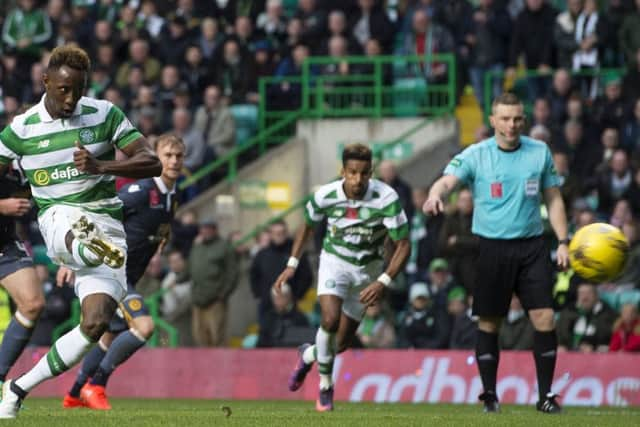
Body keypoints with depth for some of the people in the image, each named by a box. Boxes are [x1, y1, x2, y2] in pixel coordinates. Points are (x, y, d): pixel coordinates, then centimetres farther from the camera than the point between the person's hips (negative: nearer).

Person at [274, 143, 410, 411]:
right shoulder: (326, 196, -19)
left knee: (342, 343, 7)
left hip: (367, 269, 1)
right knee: (330, 319, -28)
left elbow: (403, 245, -20)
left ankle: (308, 355, 42)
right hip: (334, 261, -1)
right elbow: (308, 225, 4)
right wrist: (292, 264, 1)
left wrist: (383, 282, -31)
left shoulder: (386, 198, -26)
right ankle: (325, 387, -8)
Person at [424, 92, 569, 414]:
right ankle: (490, 395, 14)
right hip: (492, 248, -1)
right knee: (489, 323, 3)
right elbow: (447, 180, -18)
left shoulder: (540, 152, 6)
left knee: (544, 318, -7)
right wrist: (435, 195, -41)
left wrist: (563, 241, 4)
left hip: (532, 247, 2)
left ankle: (545, 395, 2)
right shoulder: (475, 155, -3)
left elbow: (553, 198, 12)